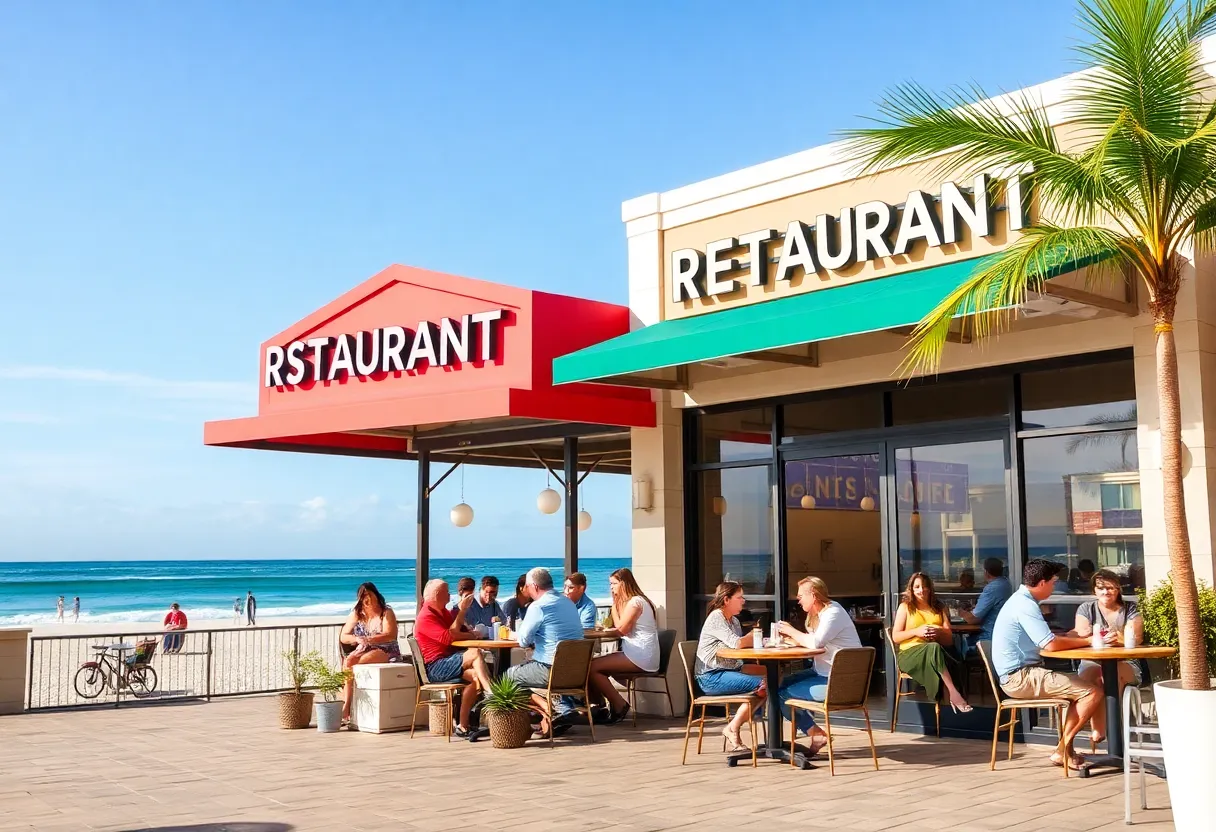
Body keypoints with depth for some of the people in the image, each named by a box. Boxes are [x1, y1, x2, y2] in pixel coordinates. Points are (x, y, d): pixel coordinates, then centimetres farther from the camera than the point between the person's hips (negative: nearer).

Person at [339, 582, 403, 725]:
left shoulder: (386, 612, -3)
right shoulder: (356, 614, 11)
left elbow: (390, 635, -18)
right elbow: (343, 637, 7)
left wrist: (367, 639, -29)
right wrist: (357, 639, -16)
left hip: (385, 653, -5)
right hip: (364, 650, 5)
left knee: (350, 662, -30)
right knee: (348, 660, -30)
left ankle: (346, 706, -25)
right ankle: (345, 707, -32)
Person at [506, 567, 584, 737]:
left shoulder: (538, 606, -13)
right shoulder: (568, 602, 13)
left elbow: (523, 641, -12)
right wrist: (535, 640, 22)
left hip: (552, 670, -8)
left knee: (510, 674, 10)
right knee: (526, 666, 27)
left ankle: (548, 710, -3)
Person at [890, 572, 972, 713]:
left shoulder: (939, 608, 22)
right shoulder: (905, 607, 13)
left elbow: (949, 639, 15)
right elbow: (895, 637, 5)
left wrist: (939, 633, -8)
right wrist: (916, 631, -11)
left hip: (935, 651, 2)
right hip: (910, 653, -2)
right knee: (933, 648, -38)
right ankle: (954, 694, -42)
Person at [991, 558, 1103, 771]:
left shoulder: (1021, 600, 15)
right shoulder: (1025, 605, -18)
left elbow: (1045, 638, 20)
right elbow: (1051, 644, -24)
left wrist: (1074, 636, 8)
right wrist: (1086, 641, -11)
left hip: (1023, 674, 11)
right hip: (1020, 677, -11)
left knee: (1079, 686, 17)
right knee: (1093, 692, -13)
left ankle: (1065, 748, 12)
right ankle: (1063, 750, -3)